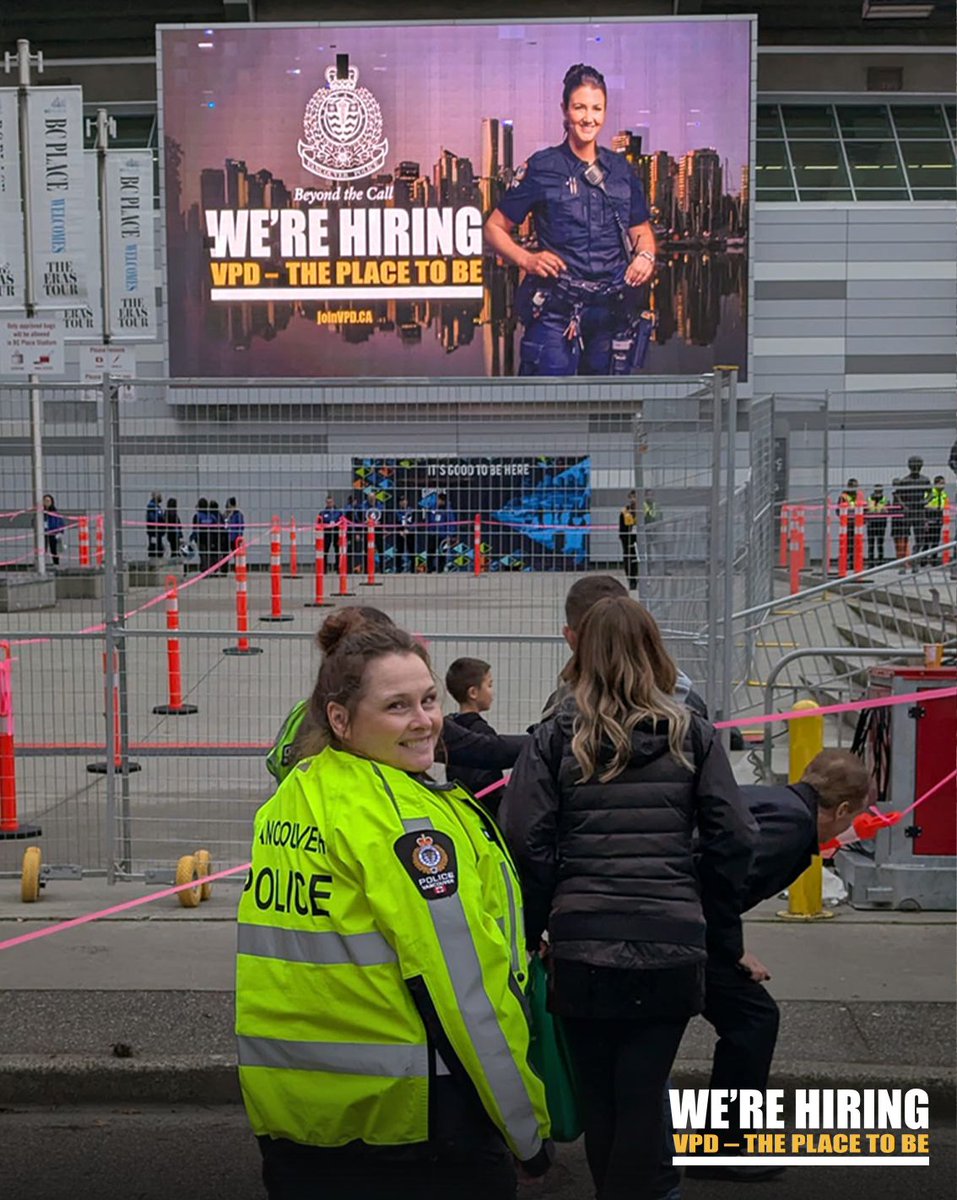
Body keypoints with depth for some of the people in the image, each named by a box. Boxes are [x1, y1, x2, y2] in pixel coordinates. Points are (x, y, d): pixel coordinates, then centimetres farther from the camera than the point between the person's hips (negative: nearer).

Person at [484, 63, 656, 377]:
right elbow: (495, 227, 2)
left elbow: (641, 230, 21)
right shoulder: (542, 168, 0)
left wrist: (646, 255, -1)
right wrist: (526, 259, -16)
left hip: (614, 312, 5)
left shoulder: (621, 169, 13)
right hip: (556, 312, -4)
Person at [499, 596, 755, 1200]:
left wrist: (531, 931, 6)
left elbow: (527, 844, -5)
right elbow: (732, 840, 1)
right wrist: (723, 936, 11)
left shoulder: (556, 737, 2)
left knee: (600, 1099, 16)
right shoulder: (693, 735, 5)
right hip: (672, 946, 0)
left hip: (582, 947, 0)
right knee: (642, 1095, 6)